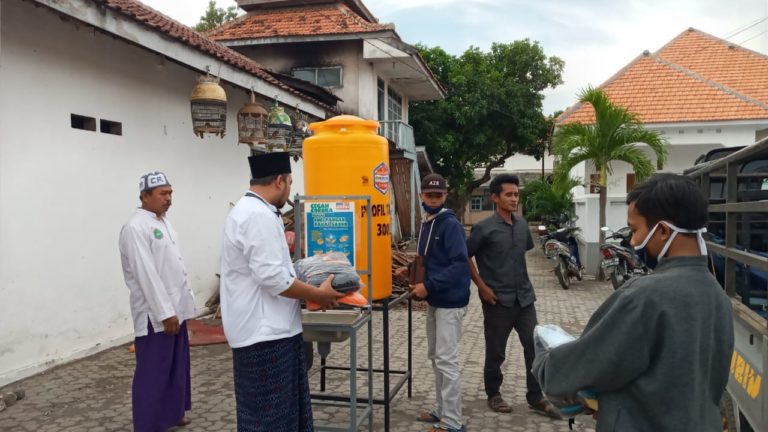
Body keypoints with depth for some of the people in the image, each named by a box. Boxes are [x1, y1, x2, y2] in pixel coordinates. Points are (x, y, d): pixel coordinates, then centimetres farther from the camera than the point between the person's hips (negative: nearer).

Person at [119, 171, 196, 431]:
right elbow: (147, 275, -20)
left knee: (176, 367, 18)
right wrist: (165, 313, -21)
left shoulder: (164, 223, 13)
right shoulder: (136, 227, -15)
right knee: (153, 372, 0)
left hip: (175, 308, 9)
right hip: (156, 314, -9)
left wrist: (185, 303, 17)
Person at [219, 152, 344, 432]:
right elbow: (272, 278, -25)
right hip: (264, 333, -11)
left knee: (283, 409, 20)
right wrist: (318, 295, -14)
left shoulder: (250, 210, 13)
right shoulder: (259, 216, -21)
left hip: (266, 328, 11)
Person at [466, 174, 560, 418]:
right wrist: (482, 287, -9)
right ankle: (493, 394, 27)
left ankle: (536, 398, 21)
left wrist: (523, 282, 14)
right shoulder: (484, 228, -12)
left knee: (535, 346, 7)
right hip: (498, 300, -5)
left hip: (524, 297, 5)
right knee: (495, 351, 8)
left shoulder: (522, 225, 5)